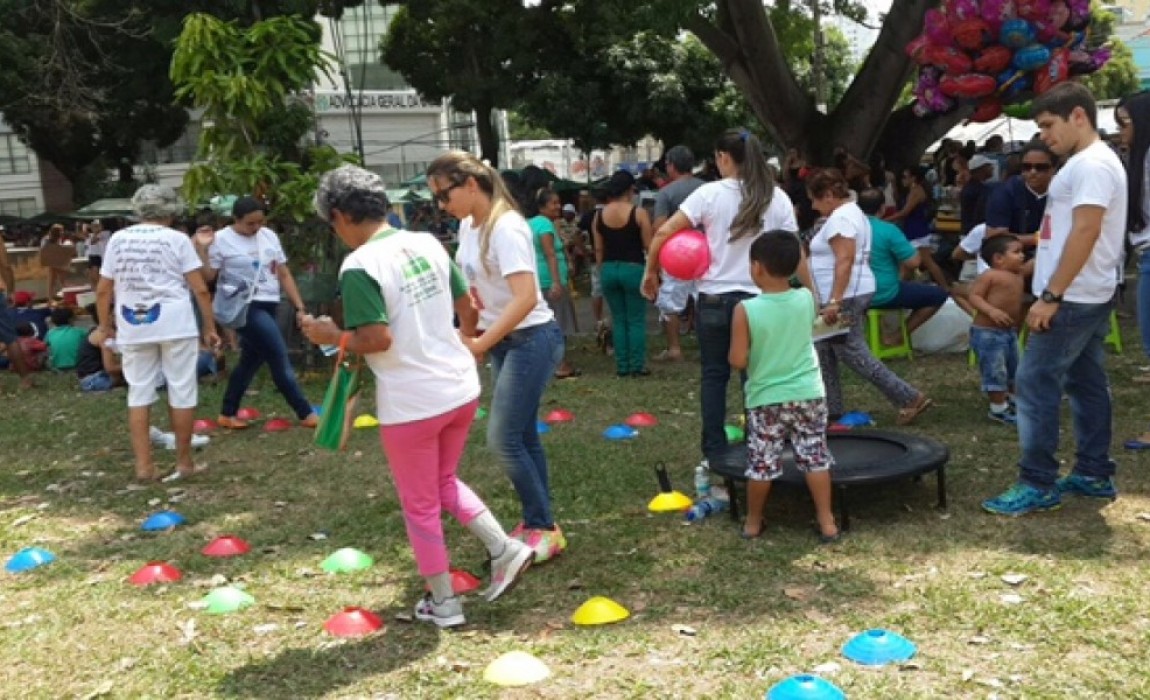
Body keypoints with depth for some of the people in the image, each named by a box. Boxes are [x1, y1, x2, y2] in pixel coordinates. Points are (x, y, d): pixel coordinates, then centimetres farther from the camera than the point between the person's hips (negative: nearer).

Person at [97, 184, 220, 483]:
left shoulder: (118, 239, 7)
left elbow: (103, 290, 8)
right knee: (182, 391, 6)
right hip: (174, 325, -3)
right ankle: (184, 462, 13)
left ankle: (144, 465, 8)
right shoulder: (177, 239, -1)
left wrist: (105, 325, 20)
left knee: (139, 393, 10)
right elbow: (200, 289, -5)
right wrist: (210, 326, 2)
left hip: (133, 327, 3)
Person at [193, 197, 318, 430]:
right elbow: (207, 276, -10)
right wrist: (202, 248, -22)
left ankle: (227, 414, 25)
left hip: (268, 306, 7)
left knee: (251, 359, 13)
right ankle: (306, 413, 0)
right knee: (280, 359, -8)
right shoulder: (221, 240, -7)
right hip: (245, 307, -7)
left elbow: (284, 274, 12)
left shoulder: (269, 236, 10)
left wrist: (299, 307, 8)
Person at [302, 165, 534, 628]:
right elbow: (467, 306, 12)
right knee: (444, 481, 29)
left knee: (420, 506, 13)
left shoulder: (359, 265, -17)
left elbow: (378, 339, -24)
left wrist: (333, 337, -6)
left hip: (411, 404, -7)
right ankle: (505, 550, 20)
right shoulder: (427, 243, 4)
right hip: (461, 387, 7)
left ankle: (443, 603, 25)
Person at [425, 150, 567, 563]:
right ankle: (538, 522, 24)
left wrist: (480, 344, -28)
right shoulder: (468, 226, 5)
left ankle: (544, 528, 6)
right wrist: (471, 332, 5)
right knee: (521, 435, 13)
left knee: (503, 439, -8)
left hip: (532, 339, -9)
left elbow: (526, 298, -30)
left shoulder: (505, 227, -22)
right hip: (504, 340, 9)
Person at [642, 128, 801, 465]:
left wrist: (650, 272, 2)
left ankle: (714, 451, 14)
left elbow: (664, 232, -11)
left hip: (714, 298, -1)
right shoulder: (777, 198, 0)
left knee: (714, 374, 10)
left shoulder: (710, 193, -7)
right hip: (759, 299, 1)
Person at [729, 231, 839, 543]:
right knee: (815, 458, 10)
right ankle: (827, 522, 15)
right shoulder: (807, 299, -6)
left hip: (766, 398, -2)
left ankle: (753, 522, 25)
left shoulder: (746, 309, -16)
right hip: (808, 394, 2)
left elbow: (738, 361, -16)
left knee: (762, 462, 10)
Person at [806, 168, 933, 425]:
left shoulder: (840, 217, -15)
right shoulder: (852, 211, 18)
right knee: (824, 352, 14)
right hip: (851, 294, 11)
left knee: (853, 354, -7)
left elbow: (844, 261, -25)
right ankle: (830, 410, 19)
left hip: (845, 297, -11)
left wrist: (834, 301, -29)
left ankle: (910, 398, -3)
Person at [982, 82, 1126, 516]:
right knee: (1086, 383, 14)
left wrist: (1050, 295, -25)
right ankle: (1095, 474, 22)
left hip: (1073, 298, -11)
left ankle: (1038, 485, -2)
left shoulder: (1091, 164, -18)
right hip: (1088, 296, 11)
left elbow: (1086, 232, -25)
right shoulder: (1086, 163, 16)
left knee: (1036, 385, -8)